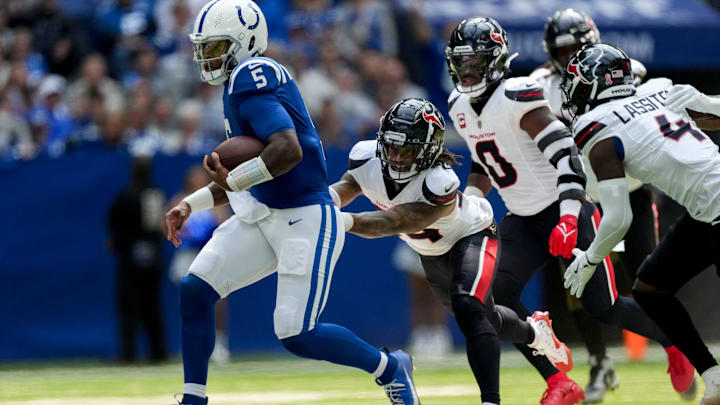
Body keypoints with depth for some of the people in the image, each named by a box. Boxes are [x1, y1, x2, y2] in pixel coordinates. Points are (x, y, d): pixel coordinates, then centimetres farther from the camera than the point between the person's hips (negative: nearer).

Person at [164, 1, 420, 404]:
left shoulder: (251, 78, -18)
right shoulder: (243, 82, 13)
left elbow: (288, 150, -33)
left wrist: (233, 179, -22)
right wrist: (191, 205, 16)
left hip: (306, 220, -10)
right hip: (263, 215, 10)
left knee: (297, 336, -8)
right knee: (194, 289, -1)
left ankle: (390, 368, 14)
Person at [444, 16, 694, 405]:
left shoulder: (517, 97, -21)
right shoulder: (459, 107, 5)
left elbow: (567, 158, -26)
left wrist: (568, 219, -35)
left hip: (565, 211, -7)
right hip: (521, 219, 7)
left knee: (602, 307, -5)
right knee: (499, 294, -13)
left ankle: (674, 341, 23)